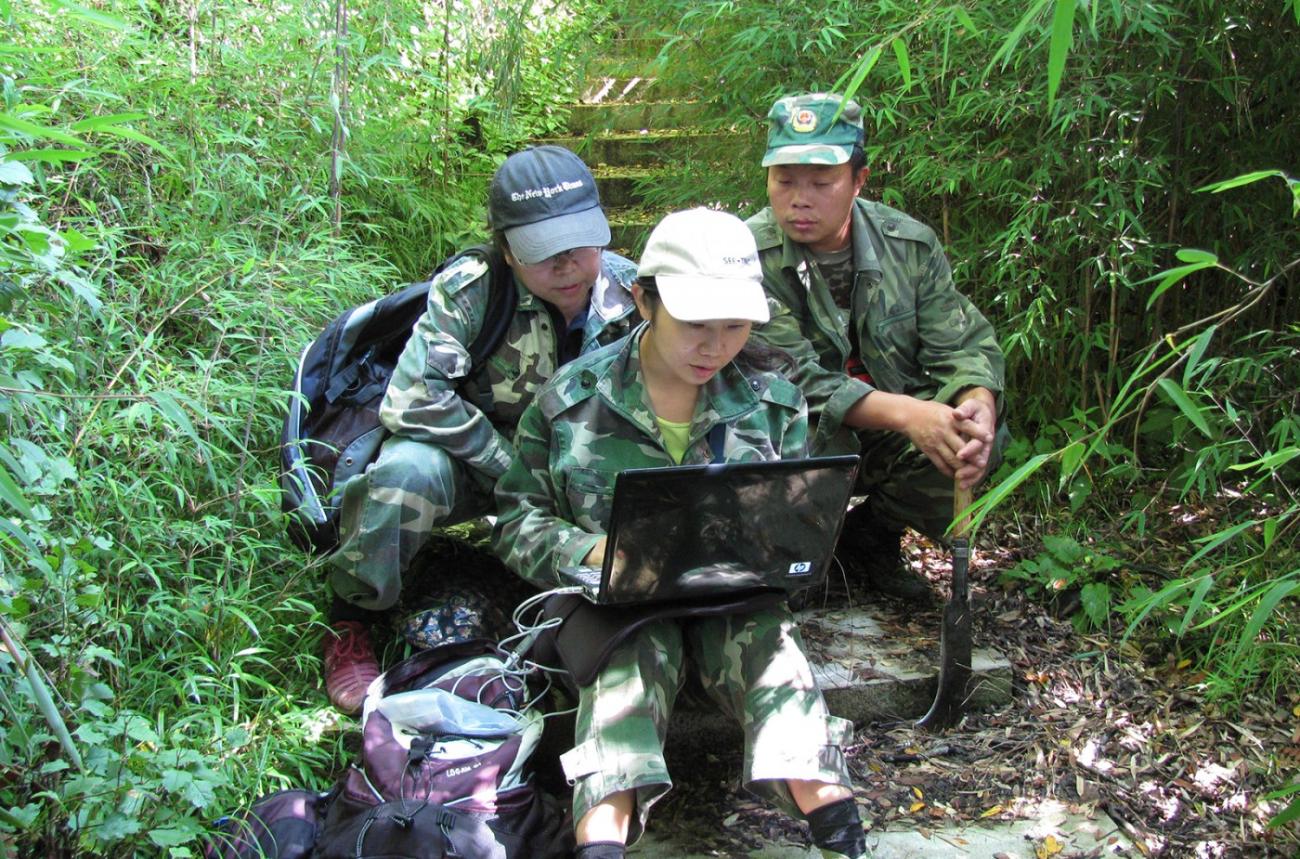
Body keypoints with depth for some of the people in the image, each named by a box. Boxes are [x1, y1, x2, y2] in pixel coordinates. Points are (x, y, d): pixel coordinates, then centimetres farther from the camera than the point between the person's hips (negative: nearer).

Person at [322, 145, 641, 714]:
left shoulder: (631, 293, -13)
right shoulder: (468, 290, -23)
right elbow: (412, 400, -31)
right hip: (475, 461, -3)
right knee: (408, 471, -37)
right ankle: (350, 623, -9)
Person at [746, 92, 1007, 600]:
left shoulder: (911, 244, -4)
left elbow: (963, 347, -6)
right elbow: (796, 380, -25)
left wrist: (979, 404, -31)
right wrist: (906, 413, -39)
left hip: (888, 443, 4)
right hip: (798, 443, -4)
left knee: (983, 437, -22)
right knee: (814, 428, -36)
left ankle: (874, 531, 6)